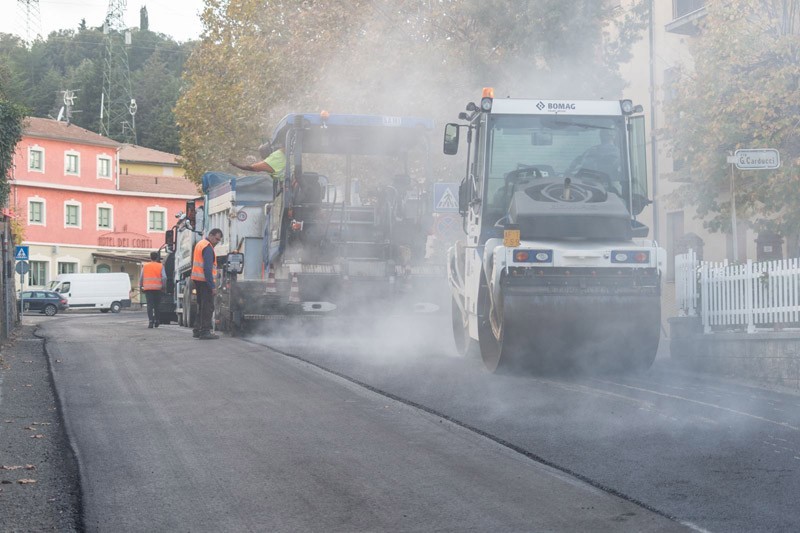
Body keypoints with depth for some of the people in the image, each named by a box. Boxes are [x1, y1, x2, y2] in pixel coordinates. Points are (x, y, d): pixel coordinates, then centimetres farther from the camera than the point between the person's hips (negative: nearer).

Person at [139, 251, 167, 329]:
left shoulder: (145, 266, 8)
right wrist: (163, 286, 5)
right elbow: (164, 278, -5)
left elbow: (141, 277, 7)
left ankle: (151, 321, -19)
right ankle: (156, 322, 17)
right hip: (157, 288, 0)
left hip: (147, 288, 0)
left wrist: (140, 287, 15)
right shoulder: (160, 266, 4)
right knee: (157, 306, 12)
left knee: (150, 305, -5)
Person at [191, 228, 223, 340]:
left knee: (201, 305, 14)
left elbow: (194, 262, 22)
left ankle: (197, 330, 14)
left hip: (197, 279, 10)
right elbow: (208, 268, -20)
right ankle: (205, 332, -10)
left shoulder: (200, 244, 18)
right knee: (208, 306, -8)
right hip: (205, 280, -10)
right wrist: (212, 286, -21)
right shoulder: (208, 247, -13)